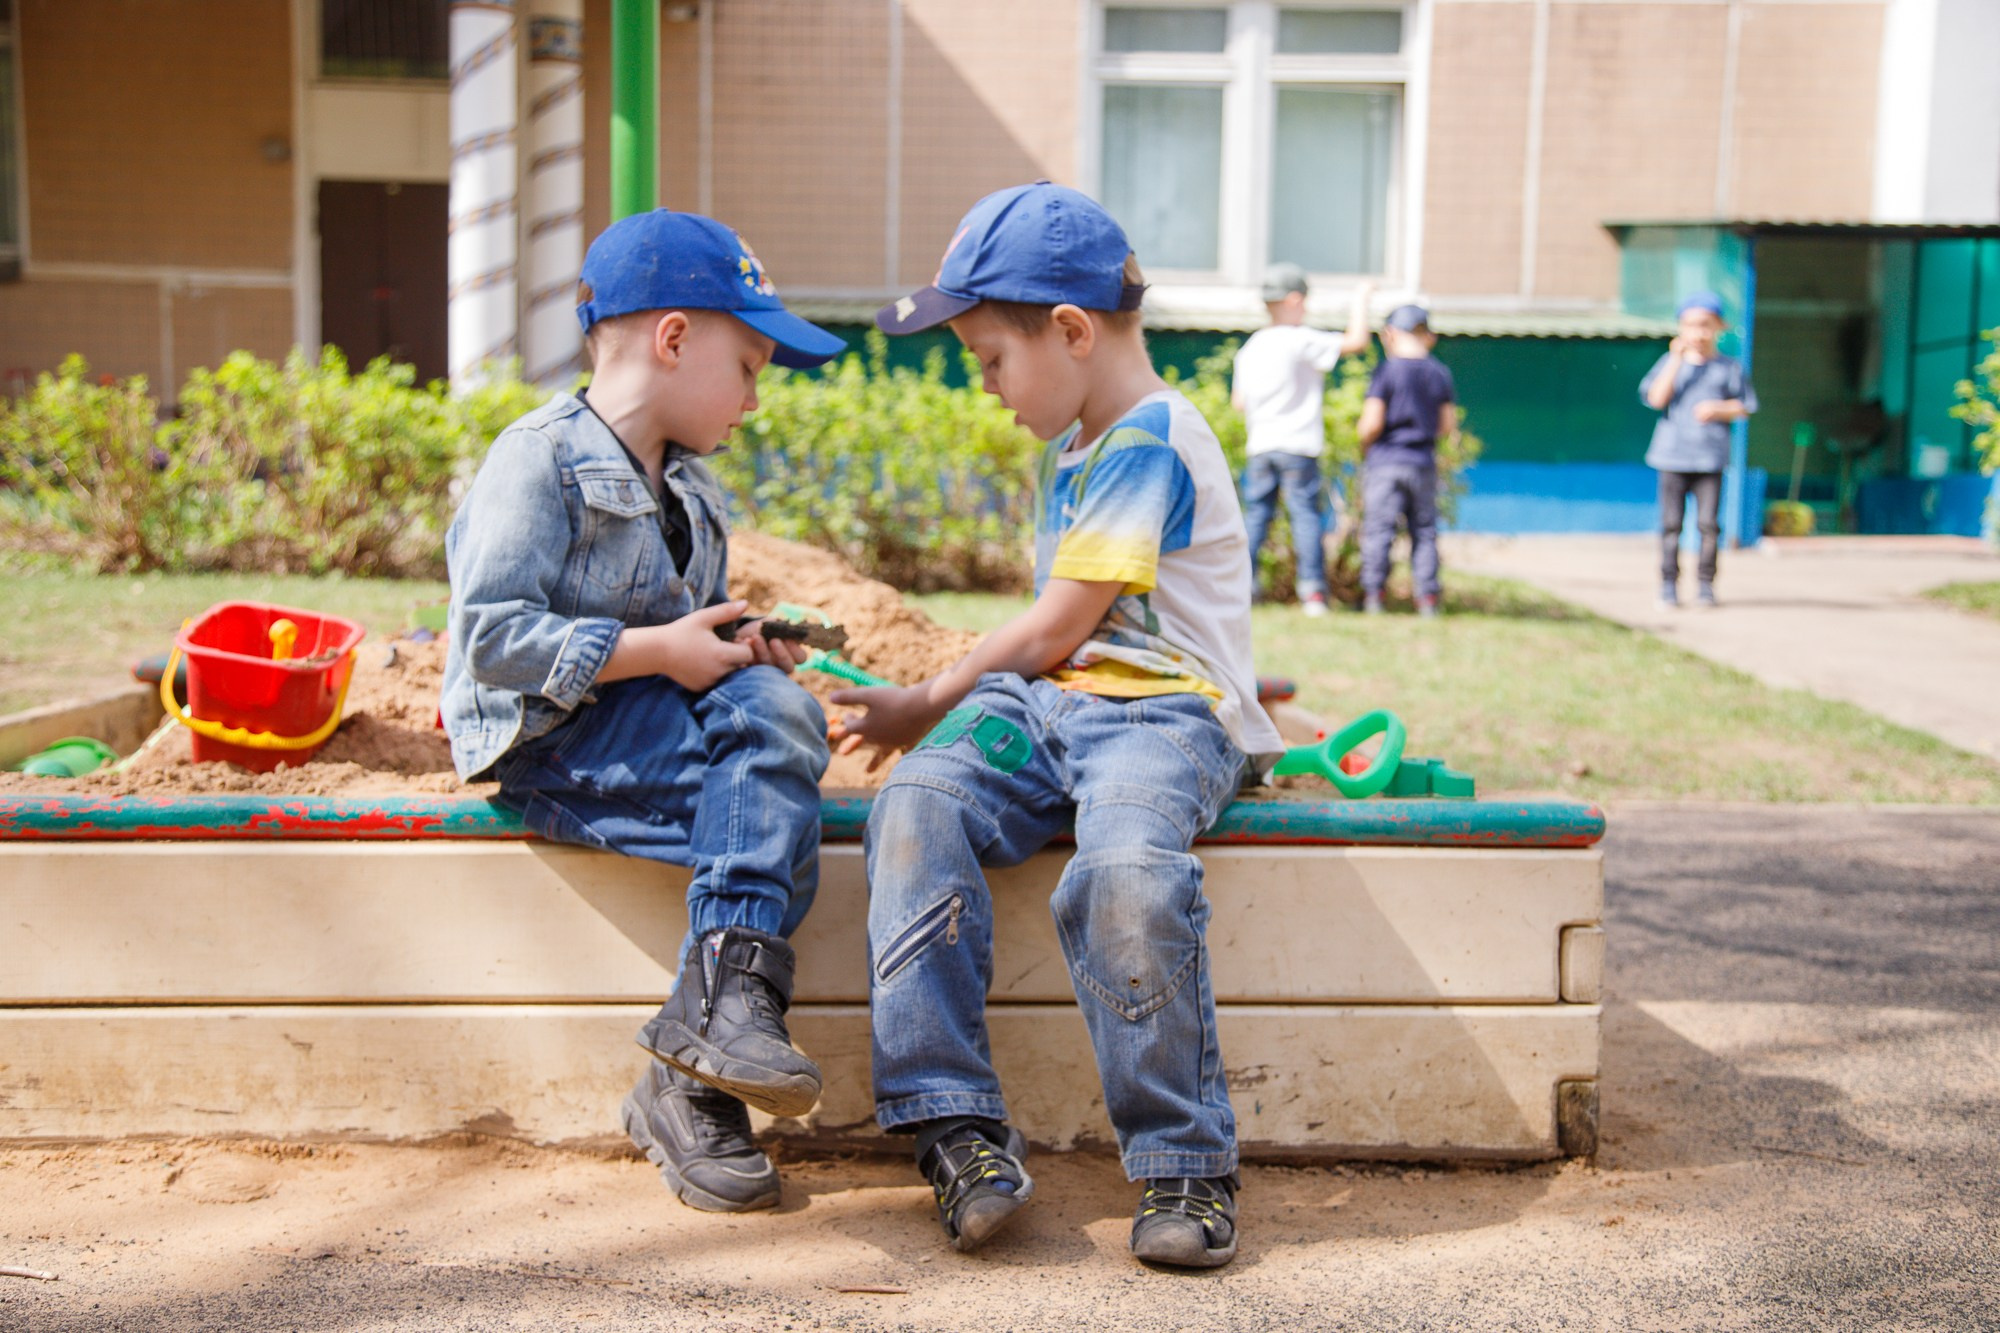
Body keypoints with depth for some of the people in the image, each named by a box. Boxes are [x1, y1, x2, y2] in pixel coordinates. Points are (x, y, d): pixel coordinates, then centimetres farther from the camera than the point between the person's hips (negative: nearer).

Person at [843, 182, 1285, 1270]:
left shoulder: (1148, 443, -8)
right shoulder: (1073, 448, 24)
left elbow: (1059, 628, -9)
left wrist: (927, 703, 2)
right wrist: (950, 706, 21)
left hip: (1162, 710, -8)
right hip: (1049, 702, 8)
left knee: (1125, 873, -37)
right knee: (918, 806, -22)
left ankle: (1184, 1163, -21)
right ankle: (957, 1126, -24)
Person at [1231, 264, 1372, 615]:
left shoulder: (1249, 348, 11)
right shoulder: (1302, 341, -9)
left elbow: (1239, 402, 16)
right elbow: (1356, 342, -13)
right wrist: (1360, 302, 0)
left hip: (1260, 445, 6)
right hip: (1298, 445, -6)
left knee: (1256, 516, 9)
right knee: (1307, 514, -4)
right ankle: (1312, 591, -8)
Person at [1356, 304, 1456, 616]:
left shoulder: (1387, 370, -8)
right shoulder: (1440, 373, 6)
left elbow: (1372, 424, -14)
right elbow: (1448, 427, 8)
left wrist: (1363, 445, 5)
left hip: (1385, 461, -4)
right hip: (1424, 462, 4)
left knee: (1378, 529, -1)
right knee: (1424, 530, 10)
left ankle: (1372, 594, -3)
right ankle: (1427, 597, 8)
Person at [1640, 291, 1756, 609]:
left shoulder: (1730, 367, 6)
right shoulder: (1669, 363, 6)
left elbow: (1745, 406, 7)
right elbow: (1656, 399, -8)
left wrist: (1719, 409, -12)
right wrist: (1677, 359, -10)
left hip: (1710, 456, 0)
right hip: (1672, 454, 0)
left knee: (1708, 523, -3)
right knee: (1671, 523, 1)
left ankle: (1705, 585, 7)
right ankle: (1669, 585, 7)